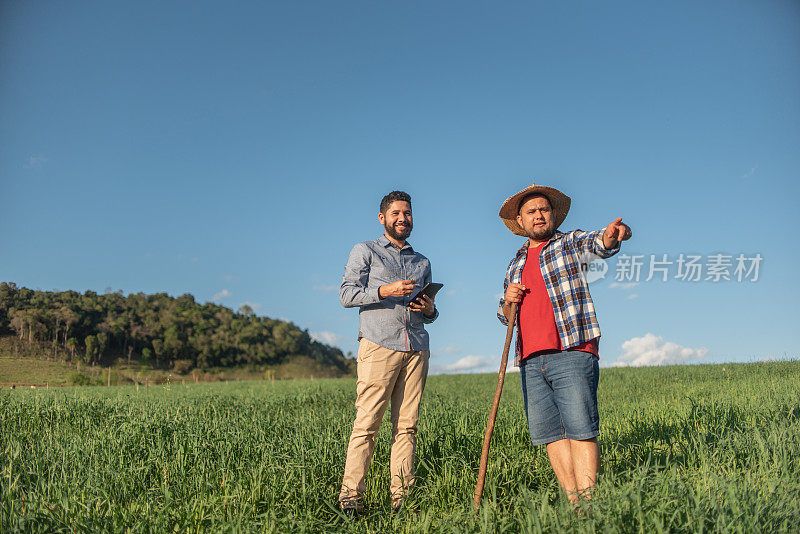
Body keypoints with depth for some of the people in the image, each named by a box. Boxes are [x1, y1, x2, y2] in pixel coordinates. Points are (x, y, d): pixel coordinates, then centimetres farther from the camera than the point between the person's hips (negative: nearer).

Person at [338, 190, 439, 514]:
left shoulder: (422, 262, 26)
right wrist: (385, 291, -13)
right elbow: (347, 294, 0)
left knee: (407, 425, 0)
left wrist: (430, 310, 5)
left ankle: (401, 495, 3)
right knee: (367, 423, -9)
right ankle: (350, 496, -5)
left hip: (416, 349, 5)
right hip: (378, 345, -4)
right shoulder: (365, 251, 13)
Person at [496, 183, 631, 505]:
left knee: (580, 429, -11)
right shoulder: (516, 264, 24)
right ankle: (574, 505, 7)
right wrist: (508, 300, 3)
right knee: (548, 432, 2)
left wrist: (610, 236, -38)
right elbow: (505, 317, 27)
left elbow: (596, 243, -14)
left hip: (571, 352, -5)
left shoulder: (570, 243, 10)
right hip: (531, 360, 5)